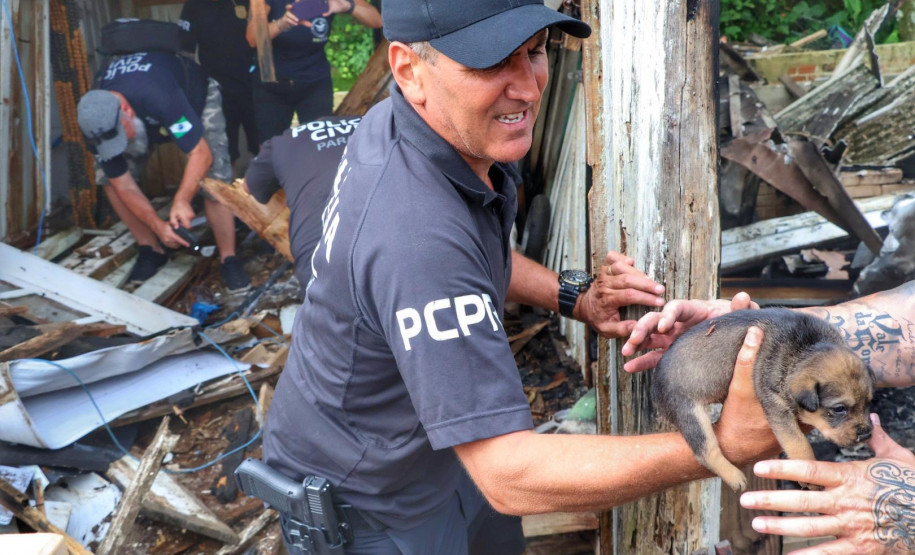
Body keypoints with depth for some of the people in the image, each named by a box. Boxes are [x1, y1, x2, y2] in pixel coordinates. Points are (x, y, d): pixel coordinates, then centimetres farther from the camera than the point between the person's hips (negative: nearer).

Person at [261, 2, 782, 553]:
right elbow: (510, 477, -40)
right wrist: (725, 445, -43)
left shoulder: (406, 120, -12)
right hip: (363, 507, -7)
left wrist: (572, 296, -4)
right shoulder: (416, 233, -40)